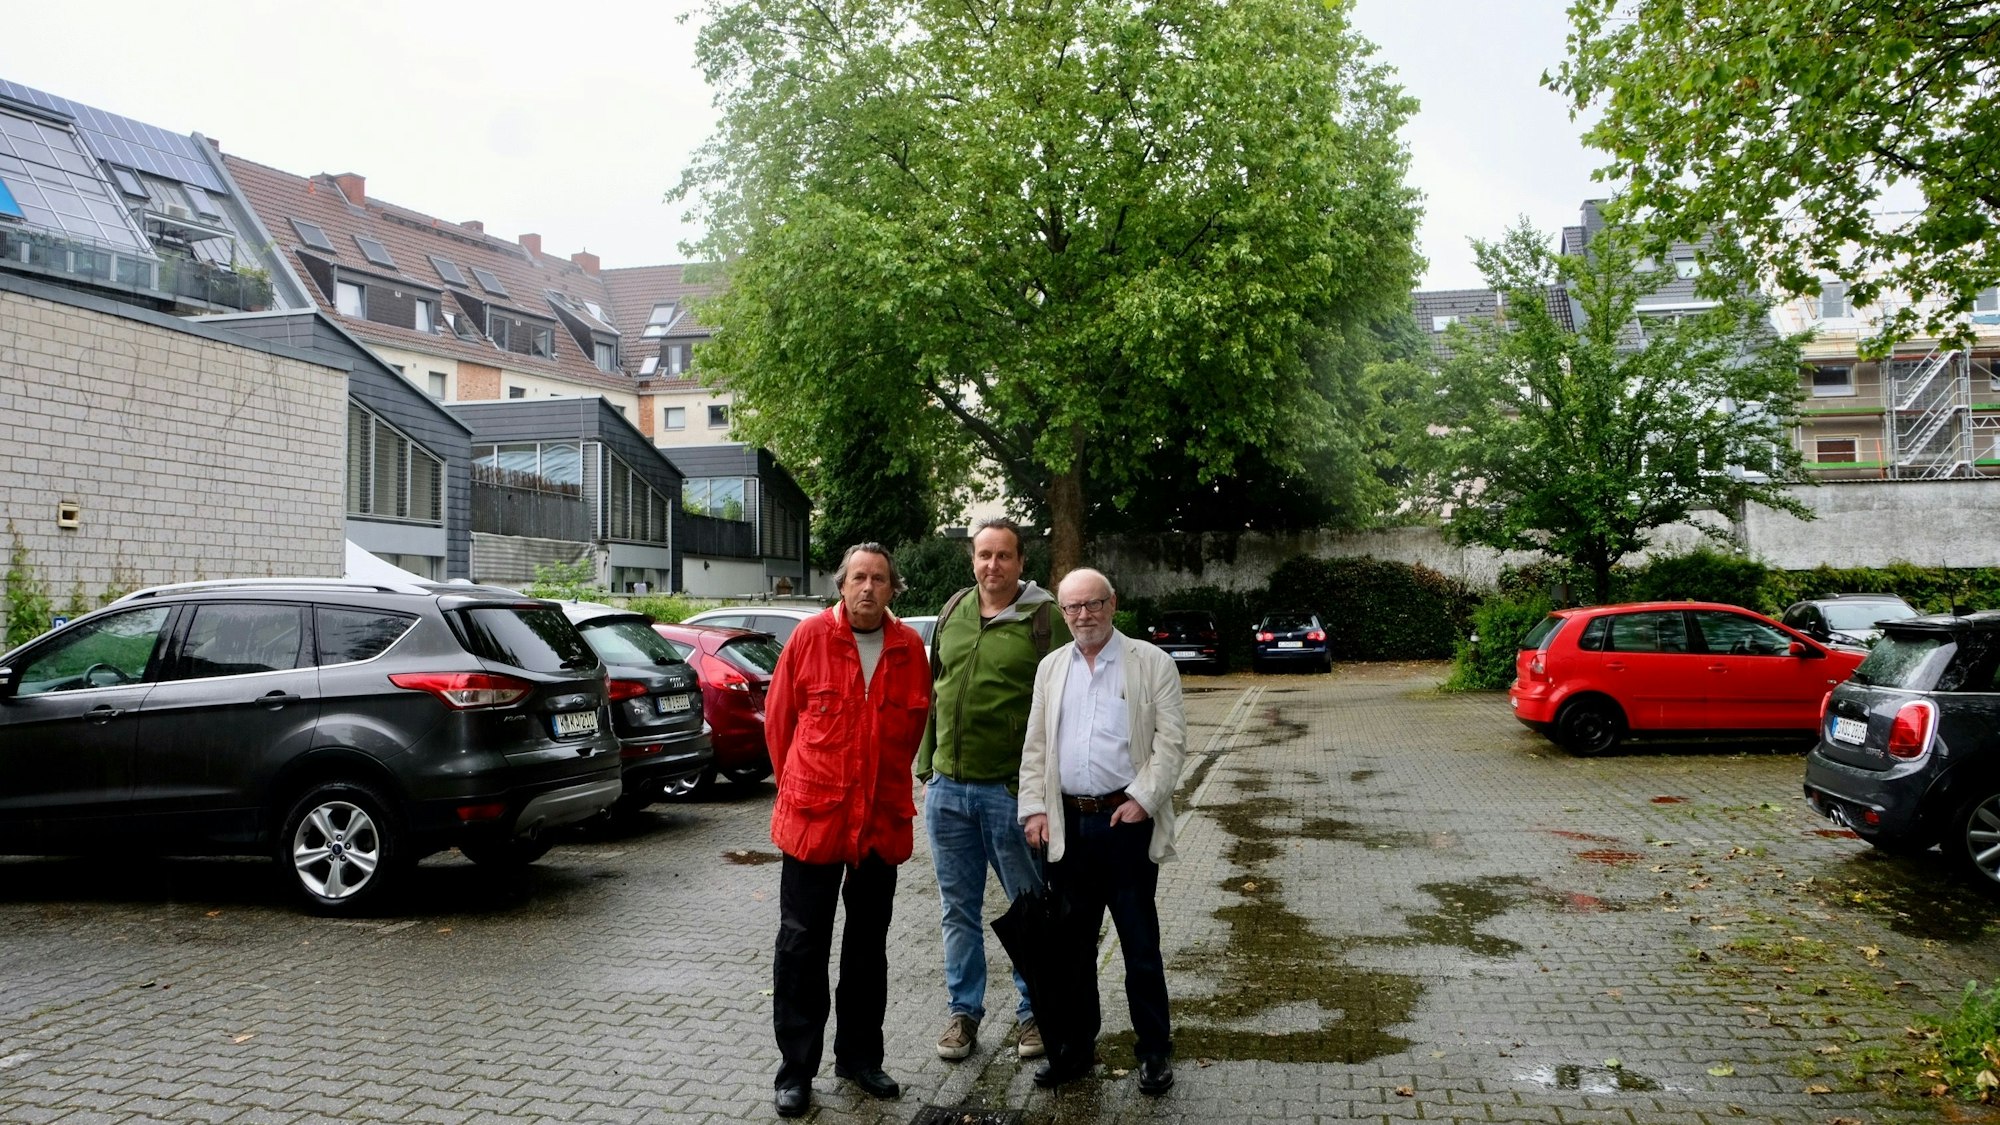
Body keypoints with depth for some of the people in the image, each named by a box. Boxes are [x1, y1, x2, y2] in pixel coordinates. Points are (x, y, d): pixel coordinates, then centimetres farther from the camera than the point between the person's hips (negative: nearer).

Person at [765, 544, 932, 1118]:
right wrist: (795, 788, 8)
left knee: (868, 946, 15)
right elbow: (778, 717, 2)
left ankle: (860, 1057, 29)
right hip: (812, 819, -3)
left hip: (883, 823, 3)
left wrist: (887, 787, 12)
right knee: (802, 946, 4)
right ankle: (796, 1071, 14)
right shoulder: (810, 637, -6)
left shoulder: (909, 648, 2)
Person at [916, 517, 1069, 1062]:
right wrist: (927, 769, 13)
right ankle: (964, 1011, 26)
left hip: (1011, 788, -5)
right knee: (959, 909, 13)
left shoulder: (1045, 619, -7)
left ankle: (1033, 1012, 22)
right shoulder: (952, 613, 10)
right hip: (948, 787, 5)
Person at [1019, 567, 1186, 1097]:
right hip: (1068, 824, 4)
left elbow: (1171, 740, -5)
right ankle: (1074, 1047, 25)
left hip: (1127, 820, -4)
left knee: (1140, 943, 4)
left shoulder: (1151, 663, -1)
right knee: (1069, 943, 11)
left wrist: (1142, 799, -14)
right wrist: (1034, 808, 2)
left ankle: (1155, 1052, 17)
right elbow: (1035, 747, 12)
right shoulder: (1051, 668, 11)